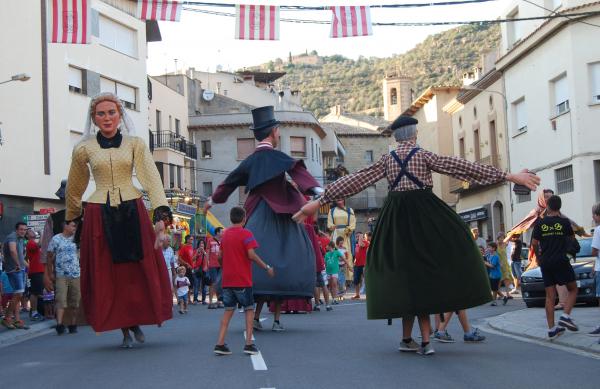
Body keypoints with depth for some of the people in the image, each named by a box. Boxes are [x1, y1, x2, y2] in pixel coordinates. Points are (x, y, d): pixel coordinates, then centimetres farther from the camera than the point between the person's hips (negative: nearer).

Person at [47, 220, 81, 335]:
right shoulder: (56, 239, 1)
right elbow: (49, 256, 6)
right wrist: (51, 273, 3)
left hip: (76, 275, 3)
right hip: (61, 275, -3)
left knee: (74, 302, 5)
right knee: (61, 300, -12)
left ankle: (73, 325, 12)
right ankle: (59, 324, -19)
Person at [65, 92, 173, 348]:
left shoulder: (135, 144, 3)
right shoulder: (84, 149, 5)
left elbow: (152, 180, -8)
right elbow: (74, 189, 19)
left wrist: (161, 215, -21)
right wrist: (72, 219, 27)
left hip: (133, 214, 0)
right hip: (99, 217, 0)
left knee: (140, 272, 2)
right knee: (107, 276, 2)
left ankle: (137, 322, 25)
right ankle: (124, 330, 16)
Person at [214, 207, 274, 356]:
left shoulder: (225, 234, 11)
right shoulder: (245, 233, -9)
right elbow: (251, 255, -18)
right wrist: (267, 267, -11)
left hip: (227, 280, 6)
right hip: (242, 280, -5)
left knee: (228, 310, 10)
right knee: (249, 309, 6)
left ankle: (220, 344, 2)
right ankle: (249, 344, -1)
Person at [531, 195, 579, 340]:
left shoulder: (540, 223, 1)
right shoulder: (564, 221, -3)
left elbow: (534, 243, 1)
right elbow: (572, 238, 14)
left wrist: (538, 257, 19)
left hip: (545, 263, 3)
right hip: (561, 261, -3)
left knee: (550, 296, 6)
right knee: (573, 289, 12)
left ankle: (551, 329, 4)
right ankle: (565, 316, -9)